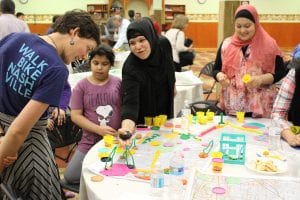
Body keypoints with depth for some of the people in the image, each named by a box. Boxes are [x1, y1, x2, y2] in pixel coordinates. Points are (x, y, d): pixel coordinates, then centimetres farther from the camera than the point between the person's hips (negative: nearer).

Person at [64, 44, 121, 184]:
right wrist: (99, 129, -16)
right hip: (90, 141, 0)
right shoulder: (82, 86, 2)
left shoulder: (118, 83, 3)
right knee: (70, 177, -8)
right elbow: (75, 116, -4)